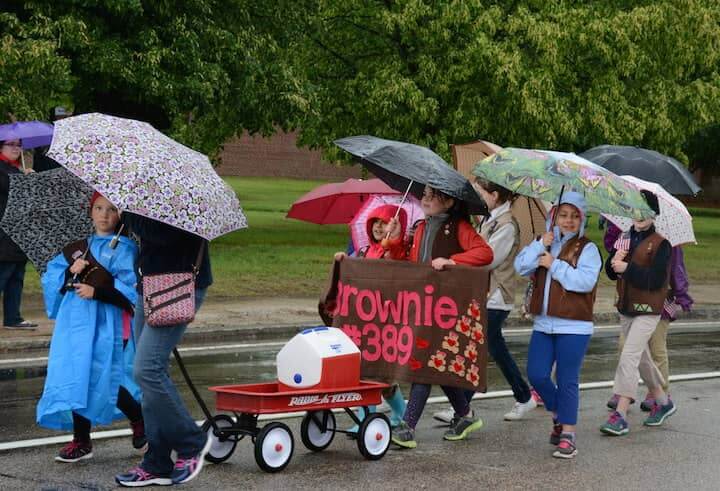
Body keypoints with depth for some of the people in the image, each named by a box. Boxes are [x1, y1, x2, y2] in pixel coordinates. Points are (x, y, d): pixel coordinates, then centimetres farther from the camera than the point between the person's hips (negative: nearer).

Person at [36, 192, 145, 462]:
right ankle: (81, 440, 10)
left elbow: (129, 288, -10)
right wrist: (70, 272, -6)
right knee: (74, 376, 0)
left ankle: (141, 420, 17)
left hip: (106, 323, -5)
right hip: (74, 321, 5)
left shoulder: (124, 247, 0)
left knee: (101, 377, -9)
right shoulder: (77, 246, 16)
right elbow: (51, 275, 14)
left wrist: (97, 292, -20)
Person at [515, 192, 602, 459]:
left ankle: (568, 435, 5)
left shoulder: (587, 249, -4)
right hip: (544, 324, 5)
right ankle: (559, 416, 27)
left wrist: (555, 265, -14)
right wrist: (541, 245, -13)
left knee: (567, 380, -3)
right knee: (536, 375, 2)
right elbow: (521, 267, -2)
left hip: (574, 326, -5)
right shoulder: (543, 244, 12)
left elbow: (586, 281, -19)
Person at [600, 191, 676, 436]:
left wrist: (627, 268, -25)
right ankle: (662, 402, 36)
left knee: (628, 358, -14)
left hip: (647, 310, -7)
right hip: (626, 308, 7)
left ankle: (620, 415, -14)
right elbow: (611, 272, 7)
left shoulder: (660, 244, -11)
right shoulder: (625, 239, 8)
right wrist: (614, 262, -15)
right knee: (642, 359, 18)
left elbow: (656, 280, -20)